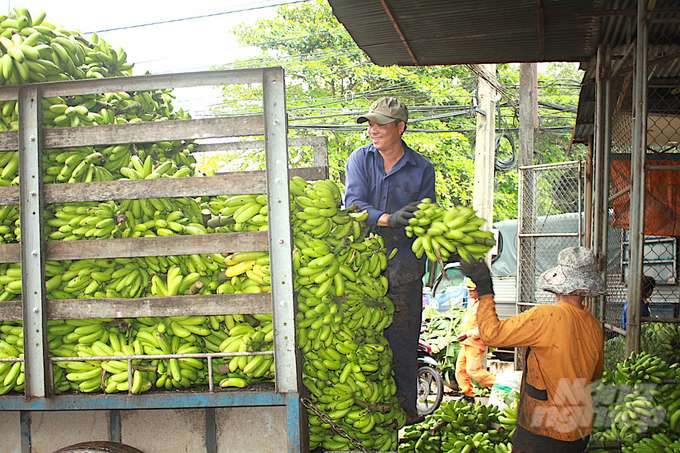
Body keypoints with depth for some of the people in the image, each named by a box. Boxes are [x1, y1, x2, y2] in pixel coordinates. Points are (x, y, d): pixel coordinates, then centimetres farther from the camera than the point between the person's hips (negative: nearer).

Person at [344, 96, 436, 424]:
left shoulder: (421, 169, 3)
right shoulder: (360, 159, 4)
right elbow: (353, 204, -9)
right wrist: (389, 219, -26)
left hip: (403, 267, 0)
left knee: (402, 337, 4)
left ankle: (405, 406, 17)